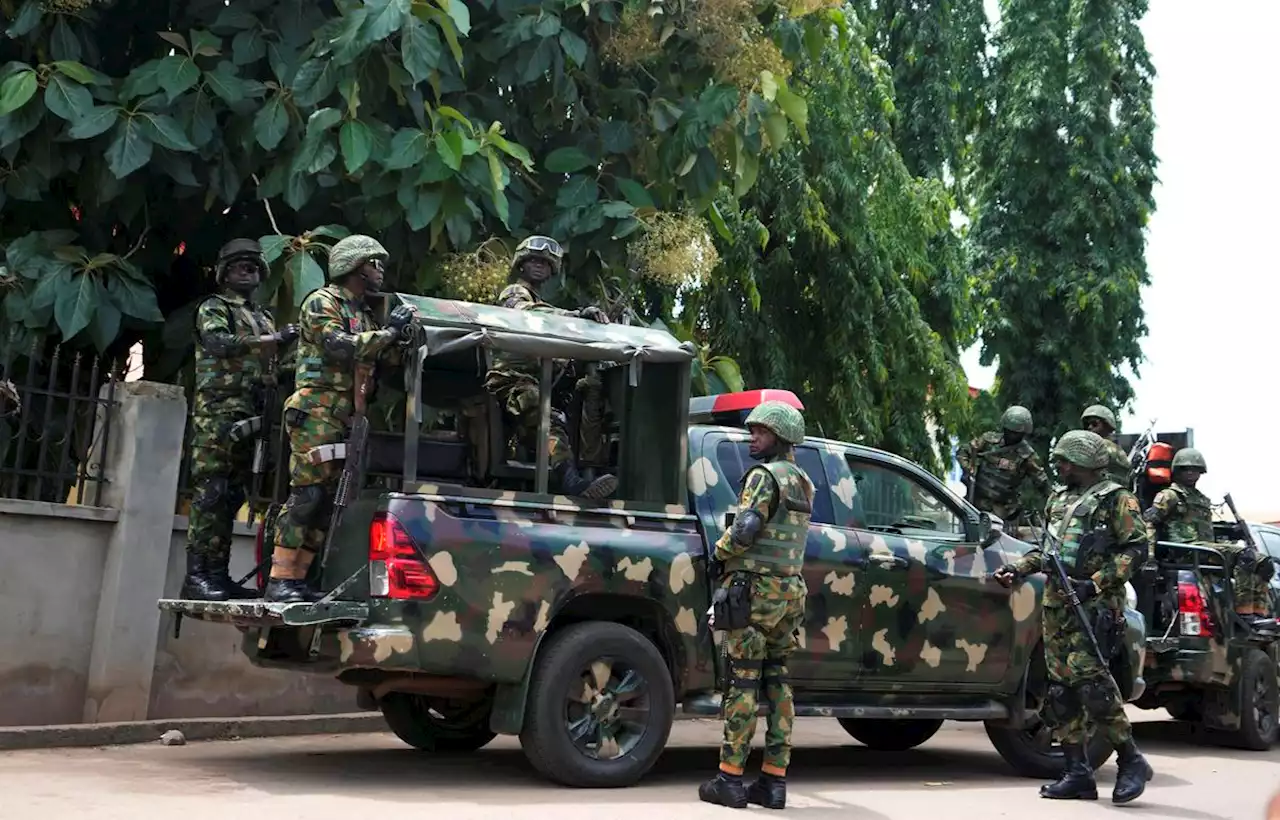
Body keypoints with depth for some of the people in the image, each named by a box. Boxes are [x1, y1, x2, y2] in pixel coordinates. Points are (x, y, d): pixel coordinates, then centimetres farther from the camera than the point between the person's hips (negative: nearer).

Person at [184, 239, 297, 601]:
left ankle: (218, 573, 7)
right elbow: (218, 342, -14)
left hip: (252, 415, 7)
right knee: (211, 493, -13)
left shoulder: (263, 317, 27)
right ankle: (197, 575, -14)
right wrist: (273, 339, -16)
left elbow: (272, 364, 26)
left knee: (232, 496, 5)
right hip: (218, 410, -7)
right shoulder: (213, 307, 6)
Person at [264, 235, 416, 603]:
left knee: (328, 498, 4)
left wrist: (400, 335, 1)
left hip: (345, 417, 9)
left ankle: (297, 579, 6)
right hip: (317, 410, -9)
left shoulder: (364, 313, 23)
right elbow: (340, 348, -18)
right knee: (307, 494, -14)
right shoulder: (322, 302, -2)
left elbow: (385, 359, 17)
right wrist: (389, 331, -11)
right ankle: (279, 580, -13)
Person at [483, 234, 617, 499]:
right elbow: (532, 313, -18)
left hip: (531, 380, 12)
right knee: (548, 420, -34)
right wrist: (578, 315, -29)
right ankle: (572, 482, -53)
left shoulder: (534, 298, 38)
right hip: (512, 378, -12)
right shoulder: (515, 292, 8)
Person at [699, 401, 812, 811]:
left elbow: (744, 530, -21)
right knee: (777, 682, 8)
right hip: (790, 591, 8)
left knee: (742, 682, -5)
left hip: (754, 589, -8)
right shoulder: (803, 483, 17)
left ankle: (730, 778, -2)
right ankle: (774, 781, 10)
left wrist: (719, 554, -3)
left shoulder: (764, 475, -10)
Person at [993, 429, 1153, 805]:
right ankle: (1079, 774, 9)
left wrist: (1095, 583, -18)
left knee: (1088, 676, -18)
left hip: (1093, 605, -7)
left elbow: (1135, 548, -9)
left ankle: (1131, 761, -4)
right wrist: (1017, 568, 15)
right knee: (1061, 686, 4)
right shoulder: (1058, 499, 21)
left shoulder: (1116, 499, -1)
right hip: (1056, 604, 7)